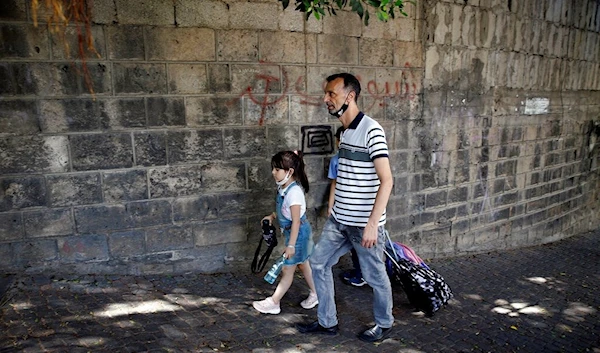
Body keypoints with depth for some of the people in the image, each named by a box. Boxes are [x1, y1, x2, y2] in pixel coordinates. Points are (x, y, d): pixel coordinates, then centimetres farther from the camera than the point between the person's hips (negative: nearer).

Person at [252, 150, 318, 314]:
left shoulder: (294, 192, -27)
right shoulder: (283, 188, 1)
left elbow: (296, 221, -26)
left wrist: (291, 245, -25)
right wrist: (272, 216, 3)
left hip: (298, 234, -9)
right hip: (296, 233, 9)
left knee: (287, 269, 4)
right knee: (303, 264, 21)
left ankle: (273, 303, 15)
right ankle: (315, 295, 35)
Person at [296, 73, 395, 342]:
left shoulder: (371, 130, -17)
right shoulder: (344, 131, 8)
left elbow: (386, 181, -20)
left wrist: (372, 223, -24)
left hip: (364, 223, -8)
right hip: (339, 220, 8)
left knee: (375, 276, 9)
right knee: (319, 263, 13)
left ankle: (384, 324, 33)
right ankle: (327, 322, 28)